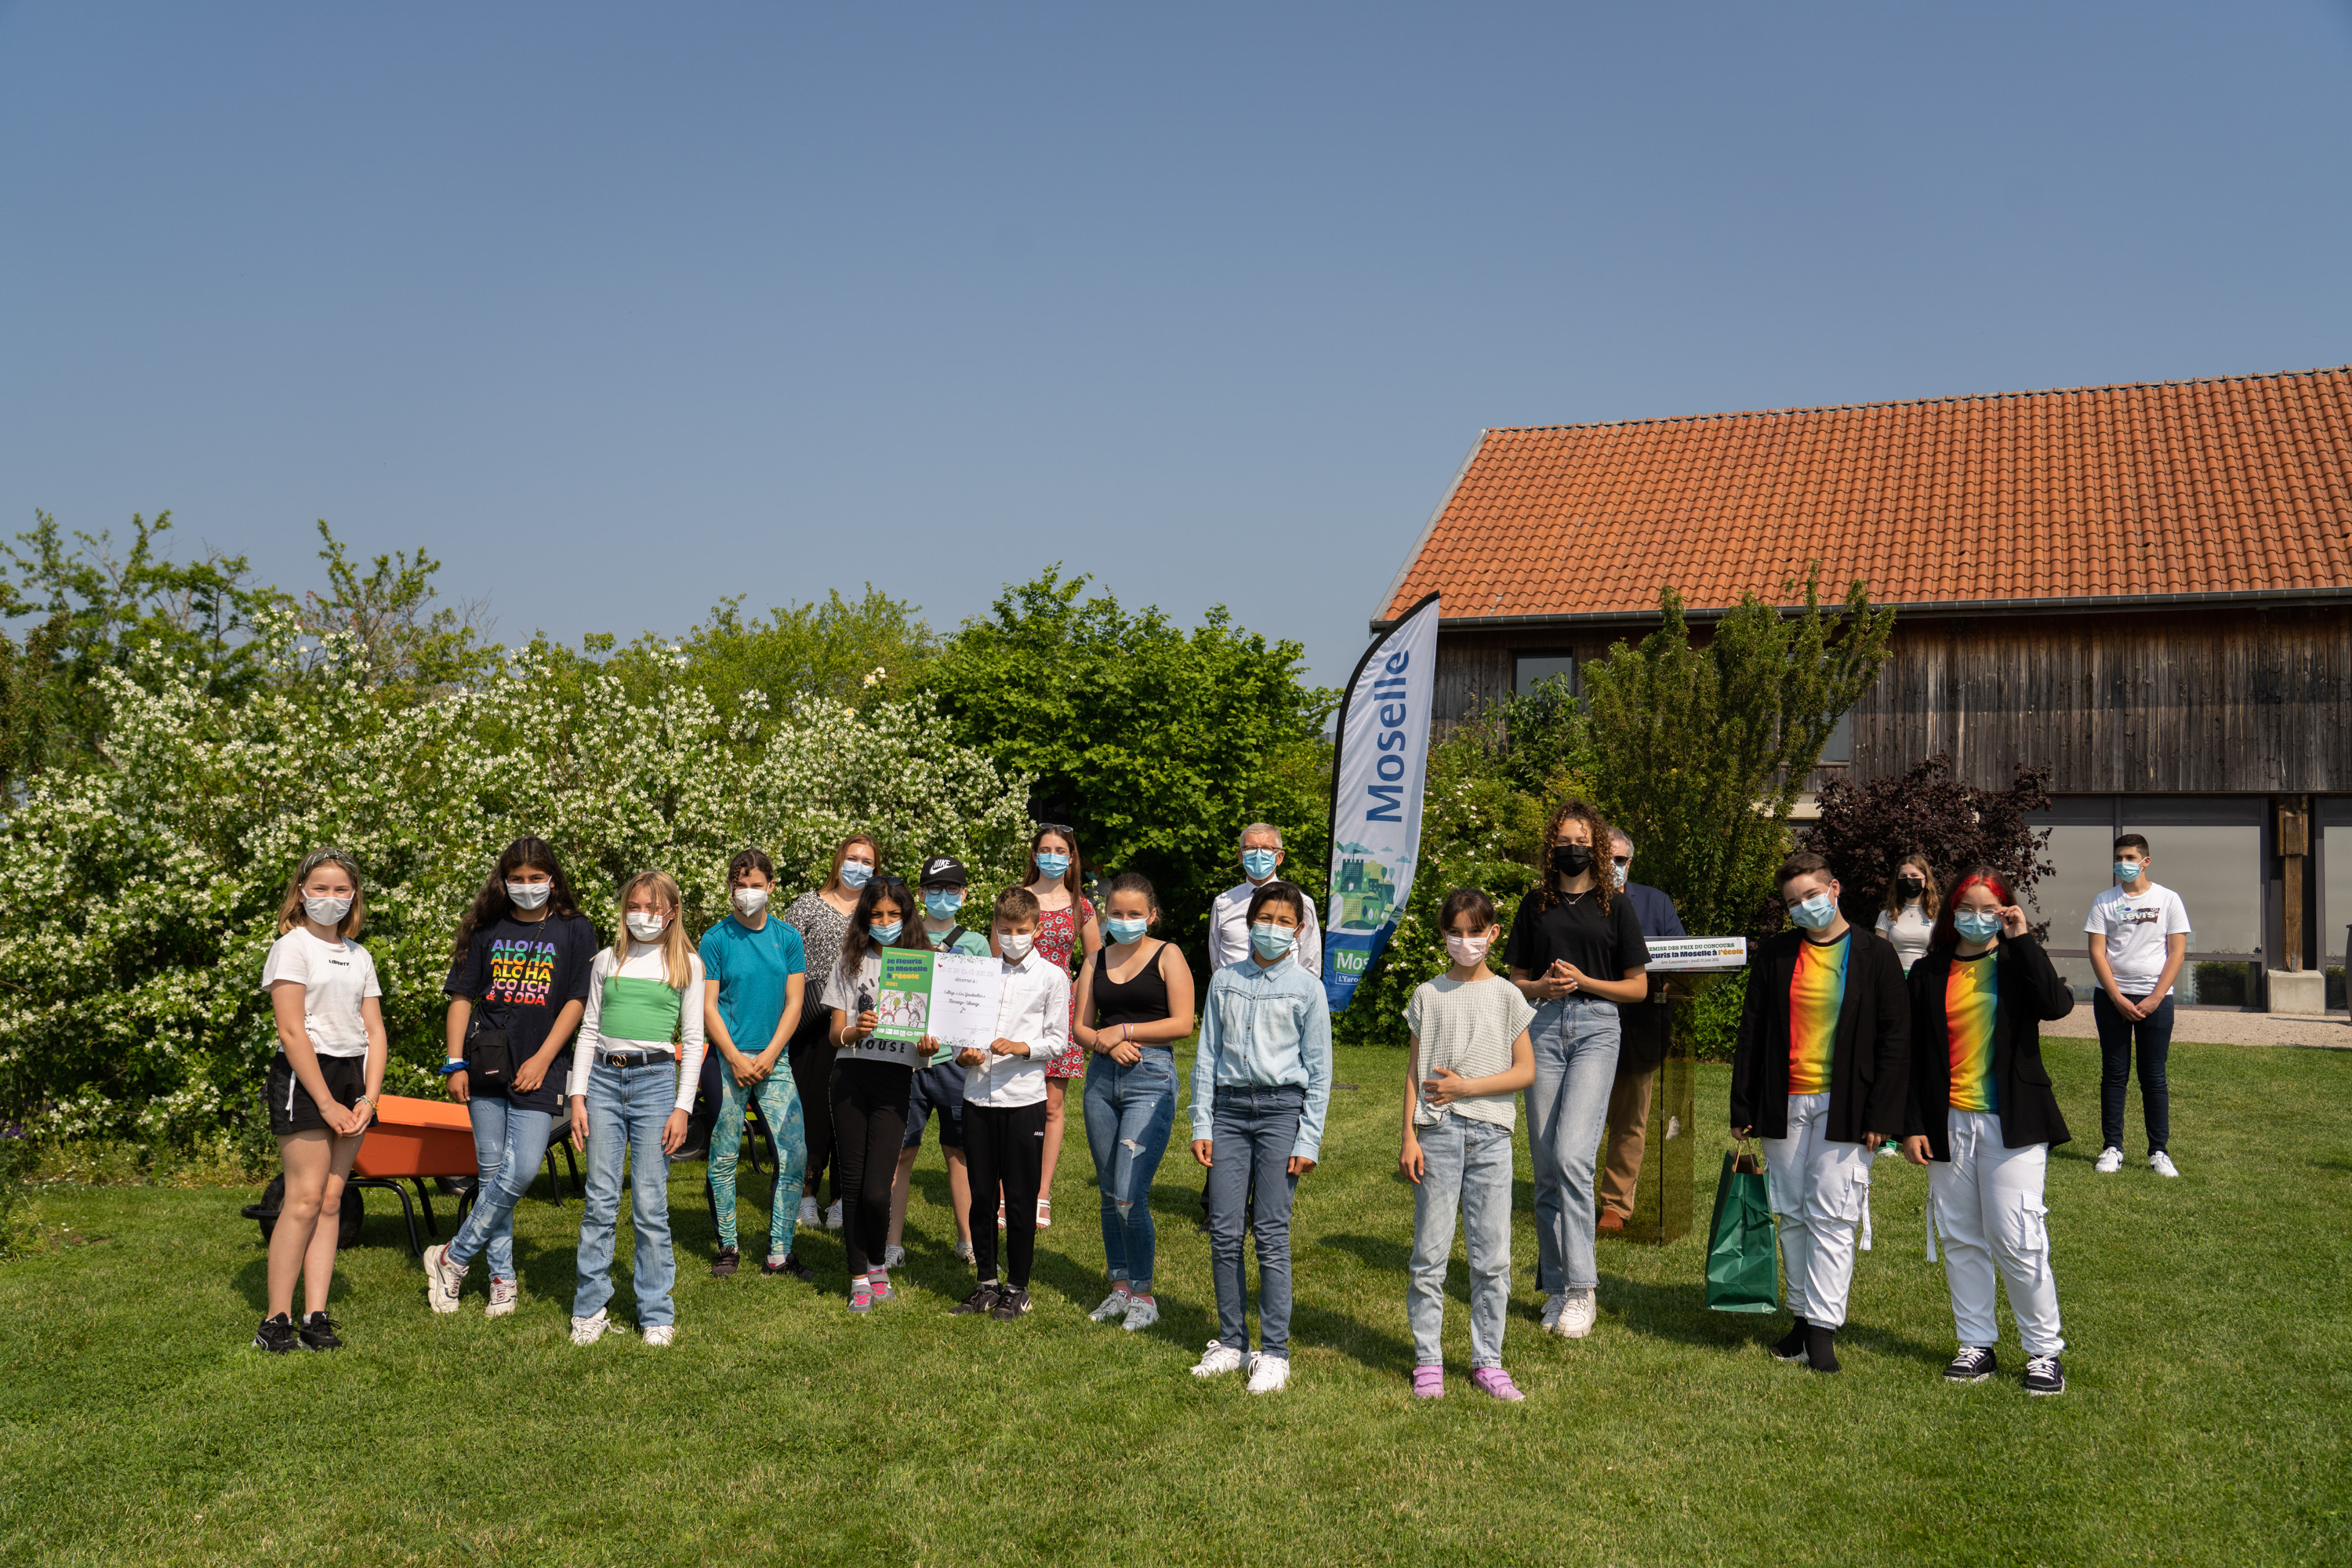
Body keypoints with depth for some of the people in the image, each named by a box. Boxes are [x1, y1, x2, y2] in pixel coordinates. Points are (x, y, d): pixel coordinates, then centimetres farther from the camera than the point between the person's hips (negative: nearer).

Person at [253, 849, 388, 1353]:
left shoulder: (359, 956, 15)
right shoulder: (292, 947, -4)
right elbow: (292, 1033, -11)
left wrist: (369, 1098, -2)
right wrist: (326, 1103, -15)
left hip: (353, 1076, 6)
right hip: (304, 1075, -6)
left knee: (331, 1200, 4)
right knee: (305, 1198, -10)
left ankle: (316, 1317, 6)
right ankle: (276, 1320, -3)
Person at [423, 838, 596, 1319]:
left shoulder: (574, 930, 3)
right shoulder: (486, 929, 8)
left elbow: (577, 1001, 0)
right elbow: (461, 997, 9)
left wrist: (541, 1060, -7)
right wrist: (455, 1064, 1)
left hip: (538, 1070, -2)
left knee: (523, 1170, -12)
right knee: (491, 1171, 4)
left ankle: (454, 1257, 4)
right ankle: (502, 1276, 13)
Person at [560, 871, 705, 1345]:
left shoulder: (687, 963, 7)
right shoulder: (608, 960, 13)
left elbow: (693, 1040, 5)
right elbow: (589, 1030, 14)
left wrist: (683, 1107, -2)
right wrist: (578, 1096, 5)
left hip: (656, 1079, -2)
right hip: (603, 1079, 2)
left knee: (650, 1204, -3)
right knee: (600, 1201, 1)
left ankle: (657, 1315, 6)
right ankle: (590, 1310, 12)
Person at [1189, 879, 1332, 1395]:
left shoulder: (1306, 988, 1)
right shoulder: (1225, 981, 9)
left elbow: (1319, 1071, 2)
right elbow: (1206, 1056, 12)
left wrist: (1308, 1140, -4)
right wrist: (1202, 1125, 6)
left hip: (1282, 1108, -3)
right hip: (1230, 1107, 3)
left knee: (1272, 1232, -3)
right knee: (1223, 1231, 2)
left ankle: (1274, 1352, 6)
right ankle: (1231, 1342, 16)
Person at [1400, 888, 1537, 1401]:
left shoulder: (1506, 995, 5)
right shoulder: (1428, 995, 6)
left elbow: (1525, 1070, 1)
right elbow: (1414, 1071, 6)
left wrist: (1467, 1086, -8)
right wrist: (1409, 1137, -1)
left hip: (1490, 1132, 0)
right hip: (1437, 1132, 0)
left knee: (1492, 1257, 3)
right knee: (1429, 1253, 1)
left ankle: (1488, 1362, 14)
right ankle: (1428, 1361, 11)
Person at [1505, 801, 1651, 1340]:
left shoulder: (1615, 907, 7)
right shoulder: (1535, 905, 14)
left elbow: (1638, 987, 7)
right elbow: (1516, 981, 16)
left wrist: (1584, 982, -8)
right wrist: (1541, 987, -6)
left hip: (1596, 1026, -3)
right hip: (1544, 1026, 3)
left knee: (1571, 1154, -18)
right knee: (1546, 1166, 4)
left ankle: (1582, 1288, -11)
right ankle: (1556, 1289, 13)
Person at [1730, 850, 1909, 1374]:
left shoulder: (1875, 954, 0)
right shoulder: (1774, 955, 9)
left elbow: (1895, 1038, -1)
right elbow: (1751, 1033, 11)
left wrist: (1880, 1115, -7)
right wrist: (1743, 1109, 6)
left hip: (1844, 1108, -3)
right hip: (1784, 1105, 4)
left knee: (1830, 1216, -5)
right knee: (1792, 1215, 8)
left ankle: (1823, 1329, -1)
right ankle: (1802, 1318, 17)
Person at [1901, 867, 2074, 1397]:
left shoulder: (2019, 965, 2)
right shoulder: (1929, 974, 8)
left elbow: (2057, 1005, -21)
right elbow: (1913, 1056, 8)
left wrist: (2022, 940, -17)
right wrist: (1912, 1125, 2)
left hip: (2011, 1124, -3)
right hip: (1948, 1125, 3)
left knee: (2017, 1240, -6)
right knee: (1960, 1239, 8)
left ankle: (2044, 1351, 9)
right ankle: (1976, 1346, 19)